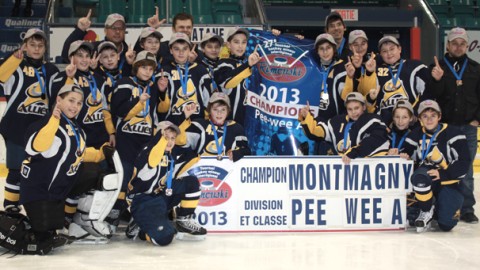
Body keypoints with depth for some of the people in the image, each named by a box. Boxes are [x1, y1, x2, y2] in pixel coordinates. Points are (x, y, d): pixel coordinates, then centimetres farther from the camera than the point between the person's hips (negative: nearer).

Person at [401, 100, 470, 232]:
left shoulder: (453, 133, -9)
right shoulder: (416, 135, 4)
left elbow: (463, 162, -12)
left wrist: (442, 174, -22)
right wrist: (404, 156, -13)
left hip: (448, 182, -2)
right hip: (426, 180, 2)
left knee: (446, 224, -11)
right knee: (419, 176, -37)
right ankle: (426, 212, -11)